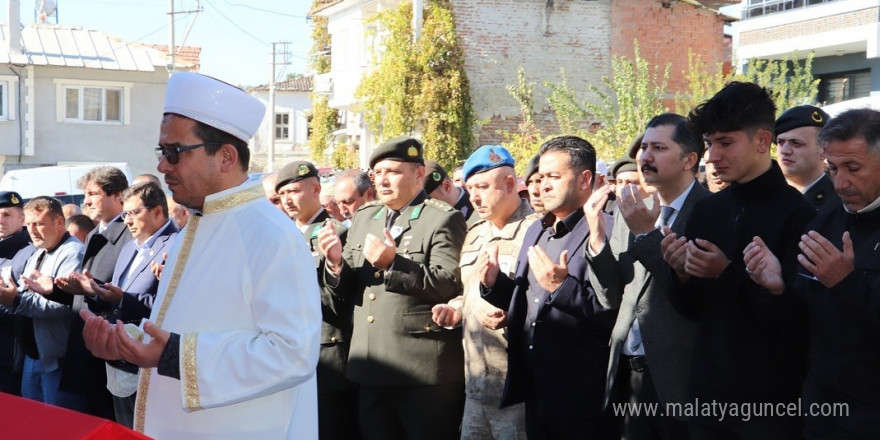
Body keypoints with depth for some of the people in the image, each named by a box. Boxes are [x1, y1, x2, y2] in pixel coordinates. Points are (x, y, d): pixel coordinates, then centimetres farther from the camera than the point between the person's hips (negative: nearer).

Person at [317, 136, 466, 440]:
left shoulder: (443, 219, -7)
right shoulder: (363, 218, 14)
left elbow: (450, 285, -17)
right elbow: (348, 289, 13)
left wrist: (394, 263, -25)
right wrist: (336, 263, -8)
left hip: (424, 368, -6)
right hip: (370, 366, 6)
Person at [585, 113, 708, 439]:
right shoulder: (631, 211, 9)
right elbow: (612, 297, 7)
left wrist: (647, 234, -21)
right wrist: (597, 236, -7)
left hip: (683, 377, -6)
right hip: (629, 374, 6)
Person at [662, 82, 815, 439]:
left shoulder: (798, 214, -13)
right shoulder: (705, 211, 4)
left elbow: (793, 318, -14)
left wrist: (728, 273, -21)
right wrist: (682, 274, -9)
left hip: (771, 402, -5)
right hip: (707, 394, 5)